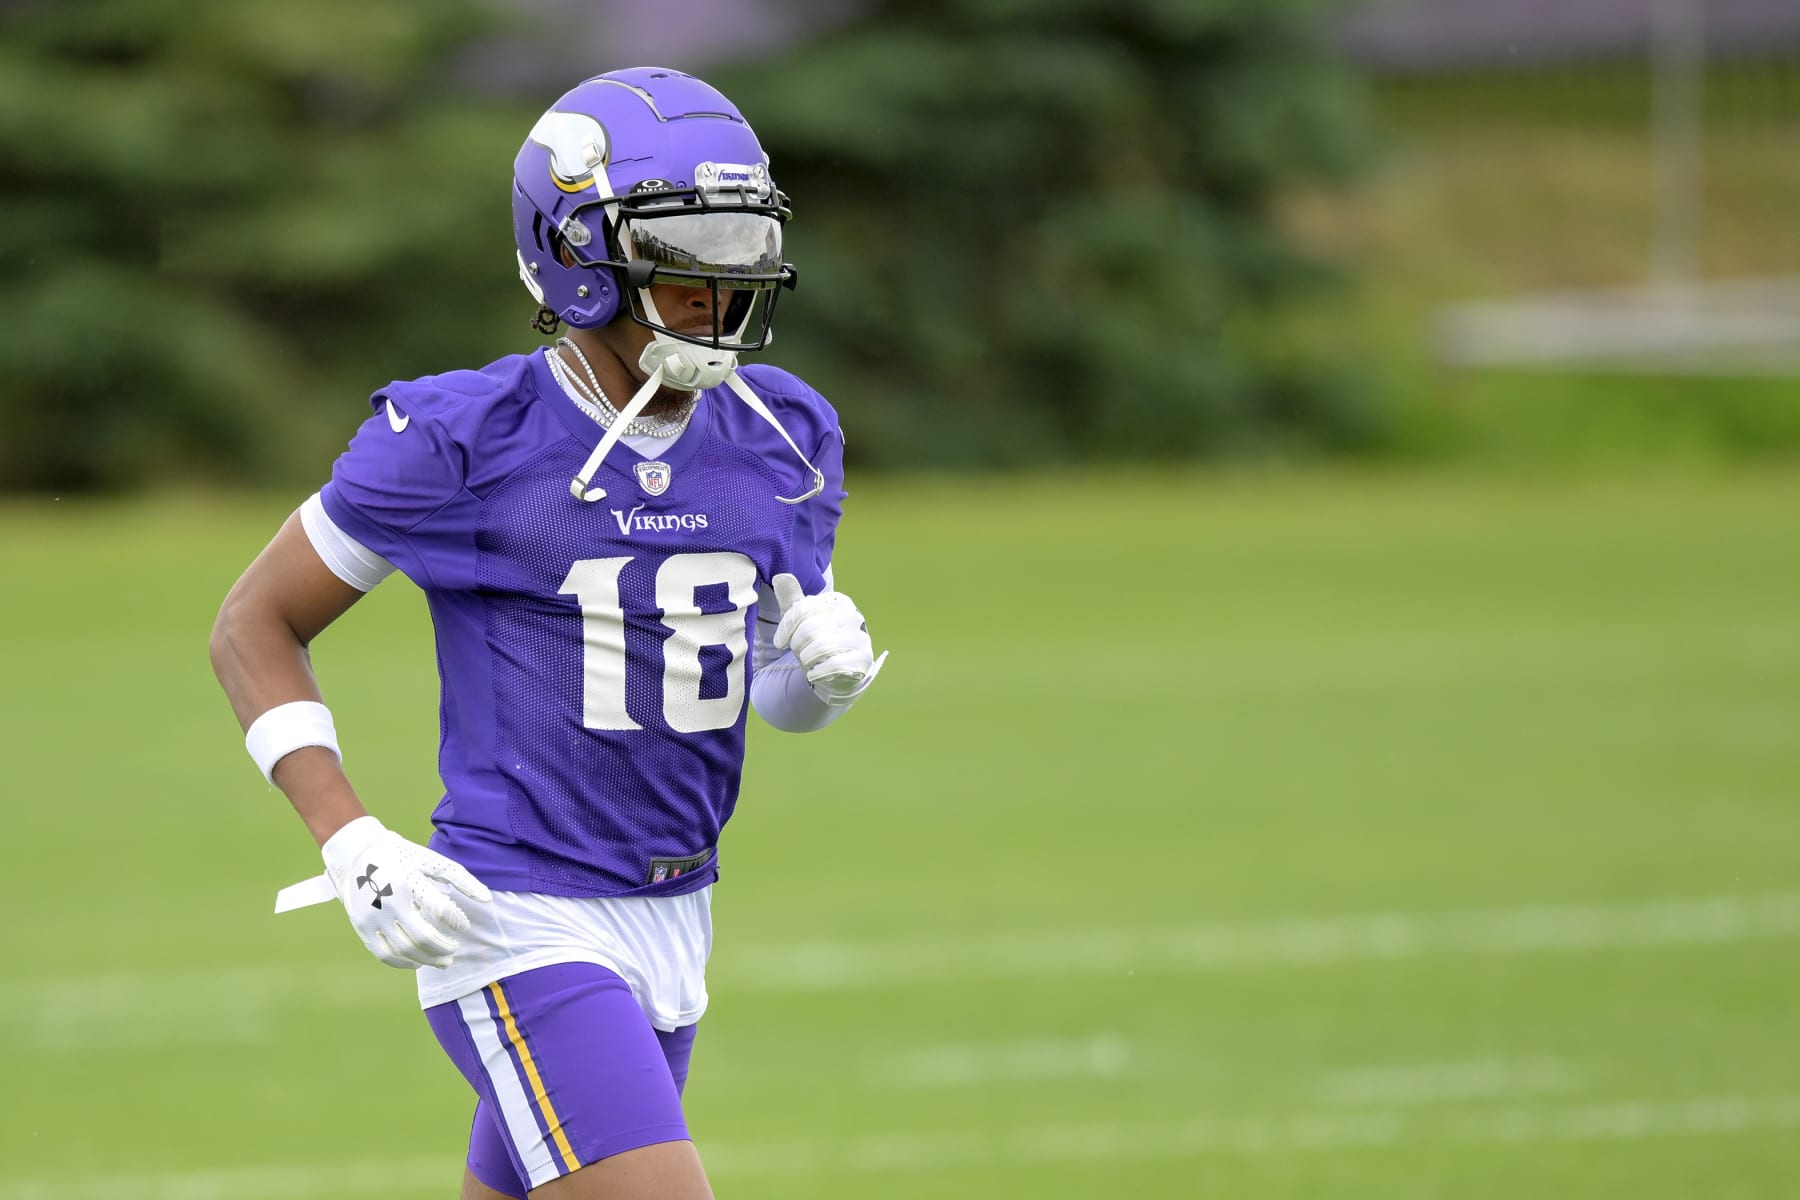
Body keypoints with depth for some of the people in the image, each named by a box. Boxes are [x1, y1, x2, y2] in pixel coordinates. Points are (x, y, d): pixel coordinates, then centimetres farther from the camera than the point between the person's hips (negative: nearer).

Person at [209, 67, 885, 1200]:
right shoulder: (463, 442, -12)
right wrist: (353, 846, -15)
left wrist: (829, 661, -7)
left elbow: (782, 688, 18)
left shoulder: (778, 443, 5)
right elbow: (255, 627, -3)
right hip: (517, 927, -7)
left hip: (667, 927, 7)